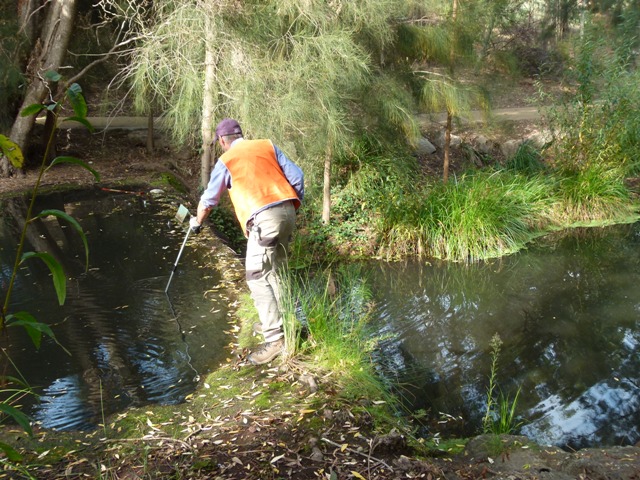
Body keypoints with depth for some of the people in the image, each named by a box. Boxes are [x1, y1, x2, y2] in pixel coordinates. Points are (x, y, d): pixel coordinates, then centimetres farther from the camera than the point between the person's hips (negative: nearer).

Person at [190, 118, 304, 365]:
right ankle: (275, 321, 30)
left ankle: (275, 338, -9)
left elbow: (209, 199, 18)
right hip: (287, 211, 6)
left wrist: (197, 221, 36)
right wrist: (295, 205, 22)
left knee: (258, 277, -4)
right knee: (274, 270, 20)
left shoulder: (226, 160, 7)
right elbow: (296, 175, 10)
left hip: (264, 219, -6)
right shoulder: (267, 146, 16)